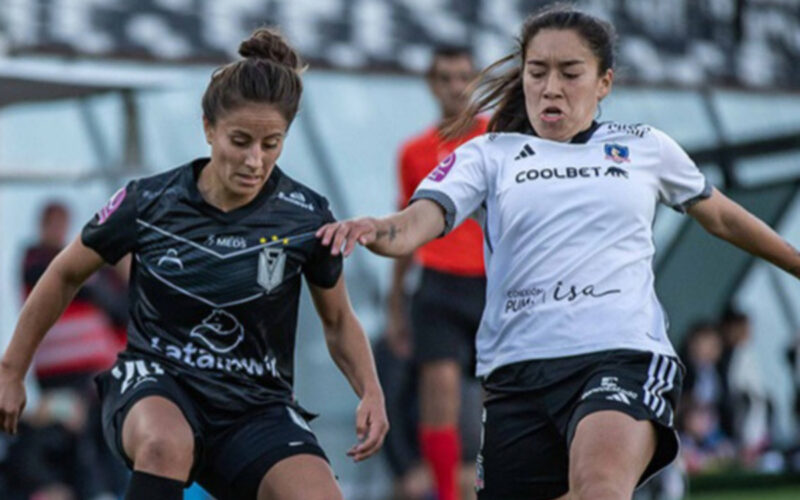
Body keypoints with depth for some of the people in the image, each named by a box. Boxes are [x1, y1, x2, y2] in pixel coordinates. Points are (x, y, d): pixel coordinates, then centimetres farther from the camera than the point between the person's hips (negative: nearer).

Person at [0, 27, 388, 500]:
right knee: (167, 445, -39)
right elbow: (66, 275, 9)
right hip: (154, 383, -2)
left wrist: (371, 392, -9)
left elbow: (339, 320, 9)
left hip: (257, 408, 2)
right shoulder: (148, 203, -8)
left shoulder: (307, 217, -7)